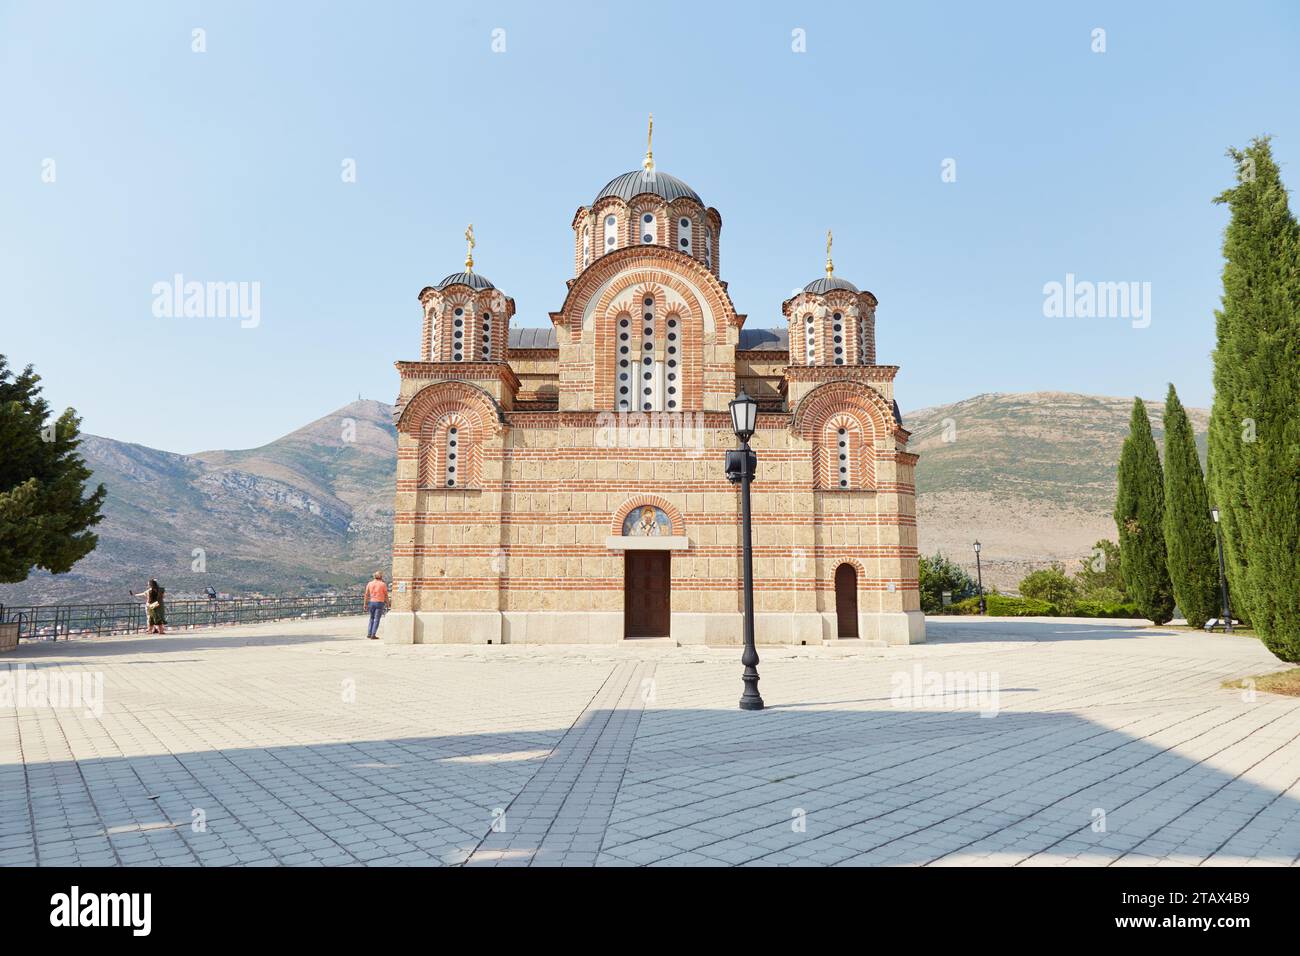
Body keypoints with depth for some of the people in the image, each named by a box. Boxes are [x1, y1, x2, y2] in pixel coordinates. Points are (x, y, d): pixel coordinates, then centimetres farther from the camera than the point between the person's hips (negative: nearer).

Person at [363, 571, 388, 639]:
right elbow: (386, 595, -3)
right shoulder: (383, 584, -5)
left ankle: (369, 634, 15)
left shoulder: (369, 584, 4)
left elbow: (366, 595, 4)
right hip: (379, 603, -4)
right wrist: (387, 603, 8)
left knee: (372, 618, 19)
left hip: (371, 602, 4)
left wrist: (365, 604, 9)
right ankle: (373, 635, -5)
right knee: (376, 619, -1)